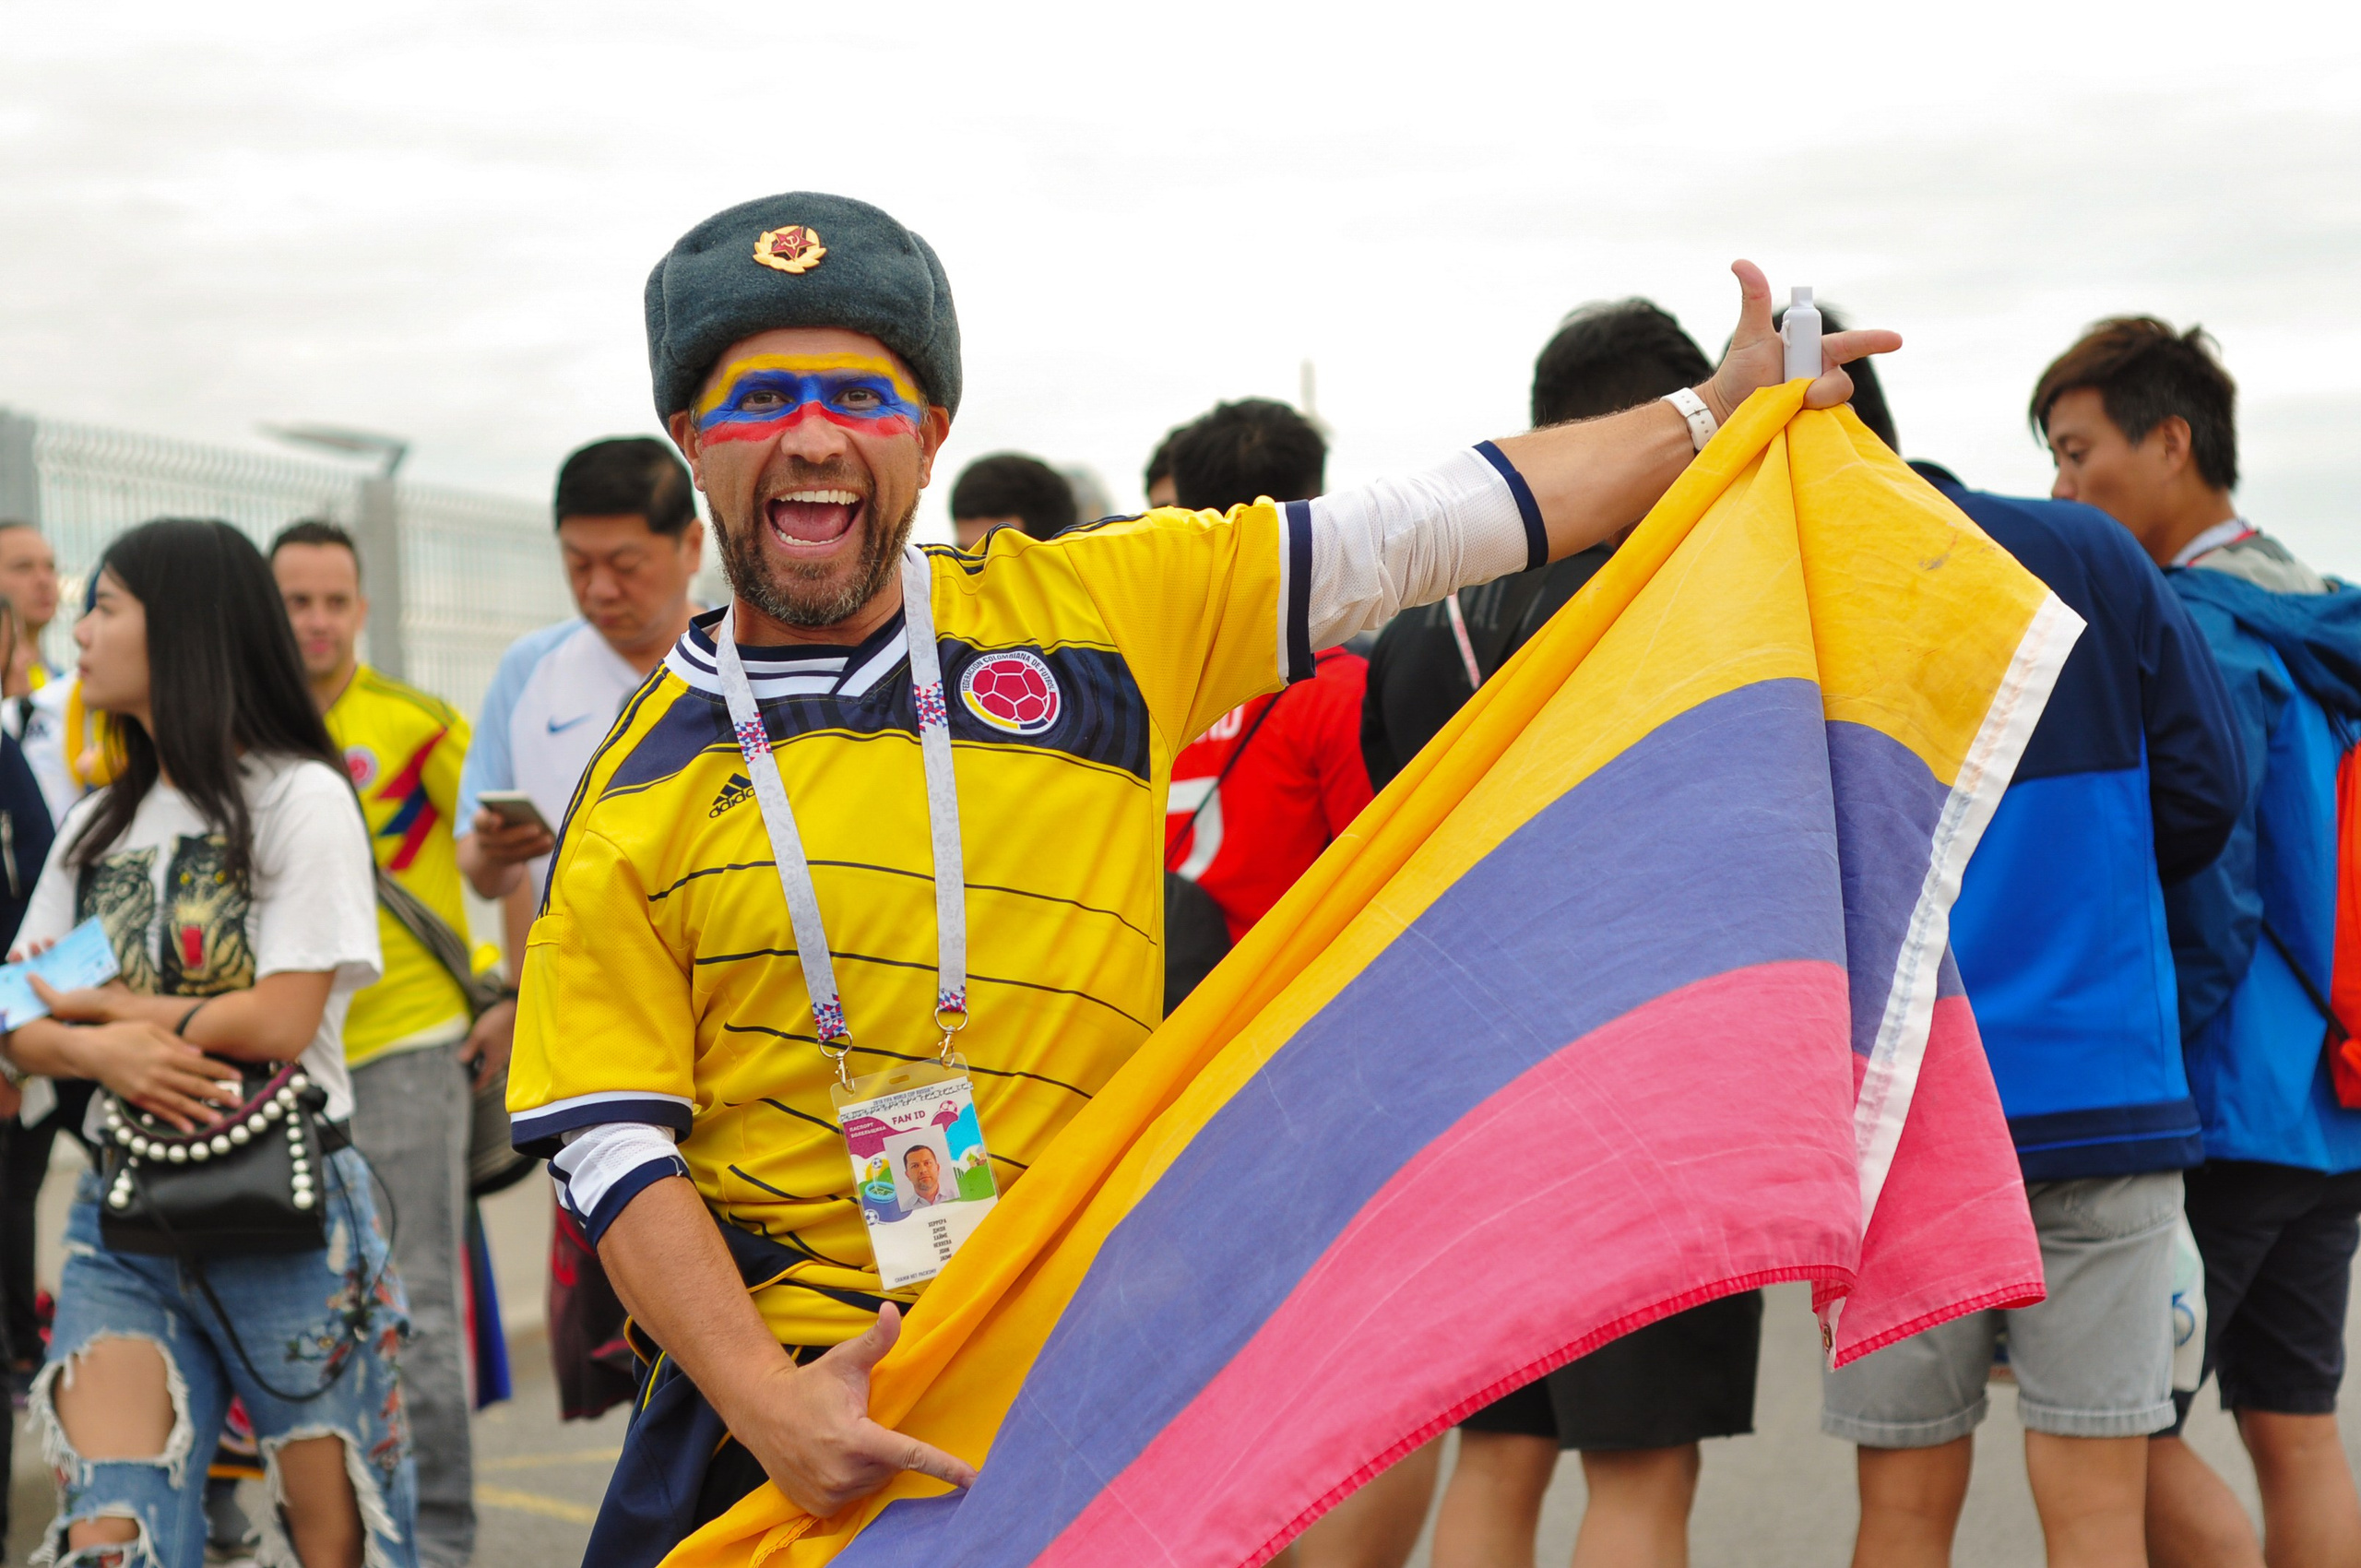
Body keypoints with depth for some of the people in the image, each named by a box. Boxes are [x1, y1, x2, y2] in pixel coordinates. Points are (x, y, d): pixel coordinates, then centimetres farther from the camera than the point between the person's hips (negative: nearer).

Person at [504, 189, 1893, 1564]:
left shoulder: (1093, 612, 3)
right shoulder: (640, 790, 0)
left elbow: (1425, 531, 7)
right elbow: (614, 1146, -4)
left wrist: (1713, 413, 8)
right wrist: (768, 1404, -16)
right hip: (789, 1392, -1)